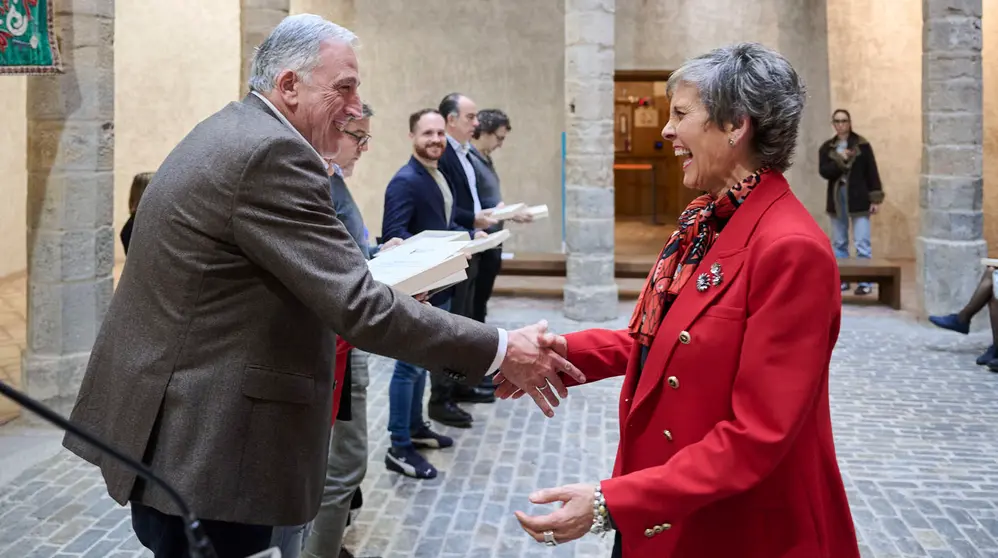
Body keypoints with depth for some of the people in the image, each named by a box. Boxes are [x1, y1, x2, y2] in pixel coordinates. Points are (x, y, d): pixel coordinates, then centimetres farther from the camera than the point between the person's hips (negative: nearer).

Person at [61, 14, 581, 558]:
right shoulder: (274, 153, -20)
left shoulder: (229, 133, 12)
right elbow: (356, 306, -25)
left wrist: (368, 263, 14)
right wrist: (500, 351, -21)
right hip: (205, 441, -10)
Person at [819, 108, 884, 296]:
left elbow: (872, 172, -1)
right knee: (838, 243, 9)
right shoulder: (827, 148, 7)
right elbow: (824, 172, -6)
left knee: (862, 243, -7)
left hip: (858, 198, -3)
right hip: (836, 197, 4)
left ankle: (865, 282, -4)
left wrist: (876, 199, -6)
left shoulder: (862, 145, -1)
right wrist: (840, 160, -20)